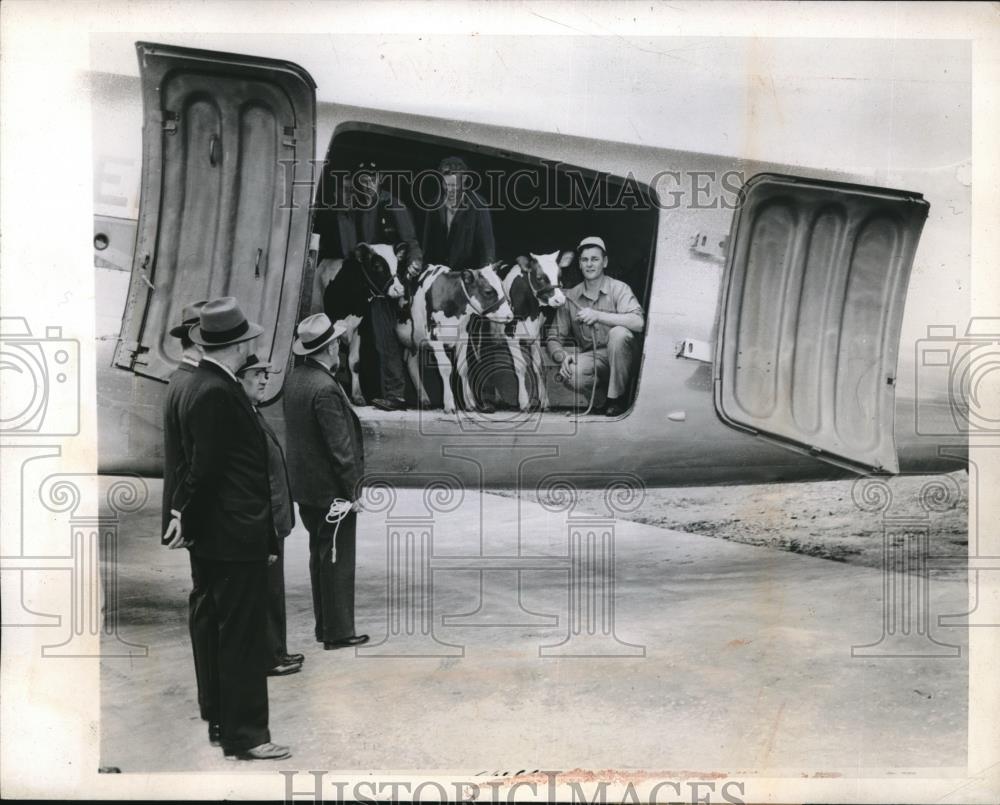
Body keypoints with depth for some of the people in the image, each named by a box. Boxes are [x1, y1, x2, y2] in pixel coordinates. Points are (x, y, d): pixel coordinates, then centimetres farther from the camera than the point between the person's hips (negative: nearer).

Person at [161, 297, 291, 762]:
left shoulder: (195, 386, 11)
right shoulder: (219, 393, -20)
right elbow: (207, 467, -20)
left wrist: (183, 513, 9)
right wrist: (189, 520, -9)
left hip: (208, 533, 10)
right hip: (235, 534, -10)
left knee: (211, 627, 16)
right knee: (242, 636, -3)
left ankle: (219, 720, 27)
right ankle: (244, 736, 4)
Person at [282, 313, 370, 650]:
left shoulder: (294, 379, 5)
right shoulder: (325, 388, -23)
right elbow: (339, 447, -22)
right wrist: (351, 492, -13)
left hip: (306, 487, 9)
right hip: (331, 489, -9)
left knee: (321, 557, 17)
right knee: (337, 560, 2)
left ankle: (324, 625, 27)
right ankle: (338, 631, 10)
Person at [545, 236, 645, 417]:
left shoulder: (618, 289, -5)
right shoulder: (570, 297, 4)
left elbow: (638, 322, -23)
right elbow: (554, 338, 5)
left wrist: (598, 315, -30)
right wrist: (563, 357, -18)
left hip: (619, 358, -1)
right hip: (590, 358, 2)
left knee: (619, 333, -34)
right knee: (571, 375, -32)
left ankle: (616, 397, -16)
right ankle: (603, 391, 2)